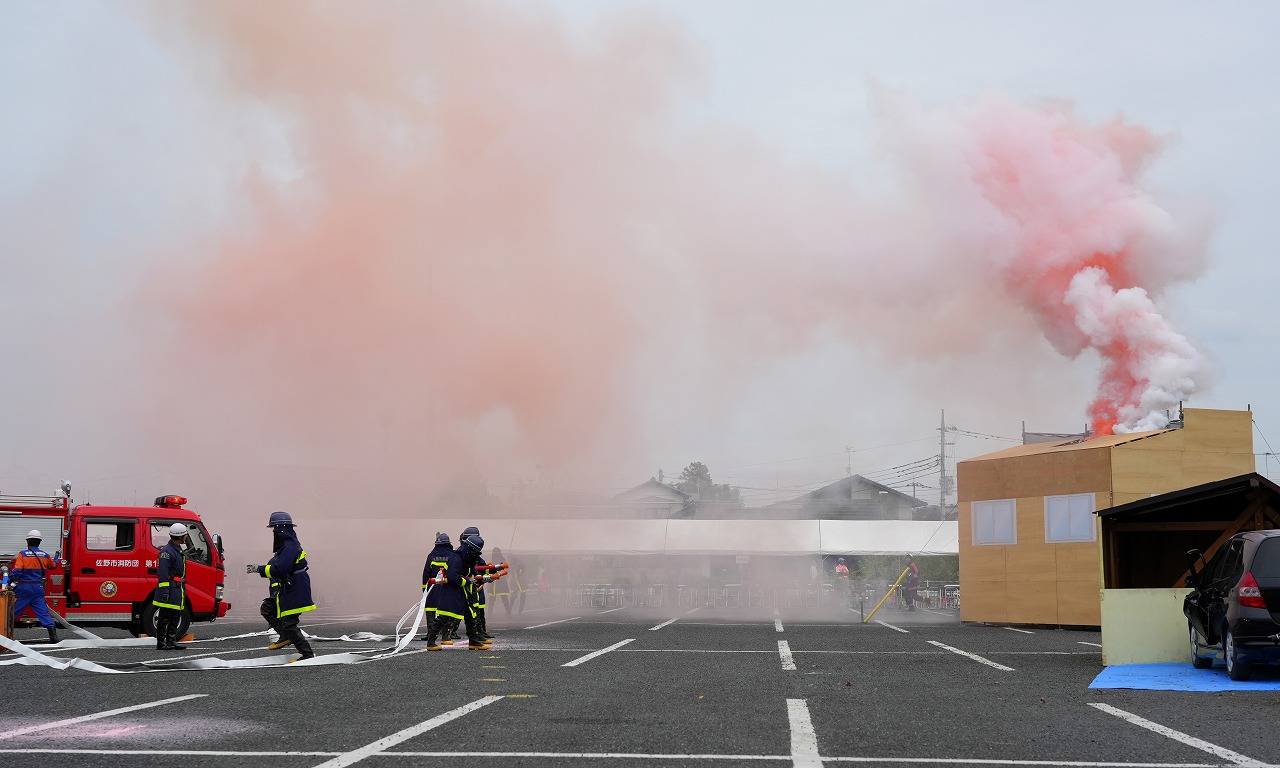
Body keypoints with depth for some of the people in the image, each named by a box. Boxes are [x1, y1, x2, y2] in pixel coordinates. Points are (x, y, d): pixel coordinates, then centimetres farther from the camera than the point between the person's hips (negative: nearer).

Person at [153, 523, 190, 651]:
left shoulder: (178, 550, 19)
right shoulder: (167, 551, -14)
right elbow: (162, 572, -20)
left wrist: (183, 588, 25)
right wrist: (164, 590, -25)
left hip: (177, 589, 10)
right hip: (170, 589, -10)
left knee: (175, 618, 12)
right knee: (164, 618, -5)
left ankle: (171, 642, 16)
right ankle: (161, 644, -3)